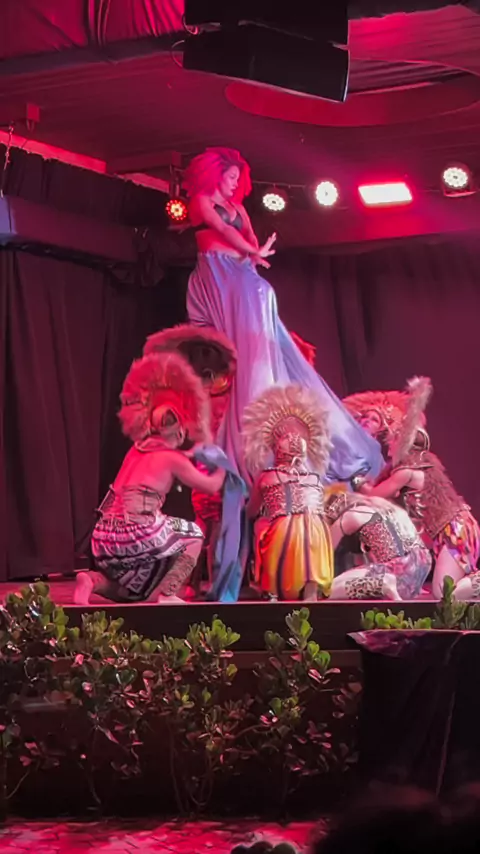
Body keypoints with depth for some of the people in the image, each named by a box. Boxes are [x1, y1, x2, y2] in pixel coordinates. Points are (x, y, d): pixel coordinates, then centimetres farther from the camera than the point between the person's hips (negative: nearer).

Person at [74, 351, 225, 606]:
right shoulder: (174, 459, -1)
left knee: (134, 590, 27)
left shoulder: (136, 451, 17)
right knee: (193, 535, 18)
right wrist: (221, 468, 28)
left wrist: (191, 458, 44)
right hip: (137, 534, -6)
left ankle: (93, 581, -3)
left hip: (106, 537, 6)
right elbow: (212, 486, 10)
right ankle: (167, 594, 4)